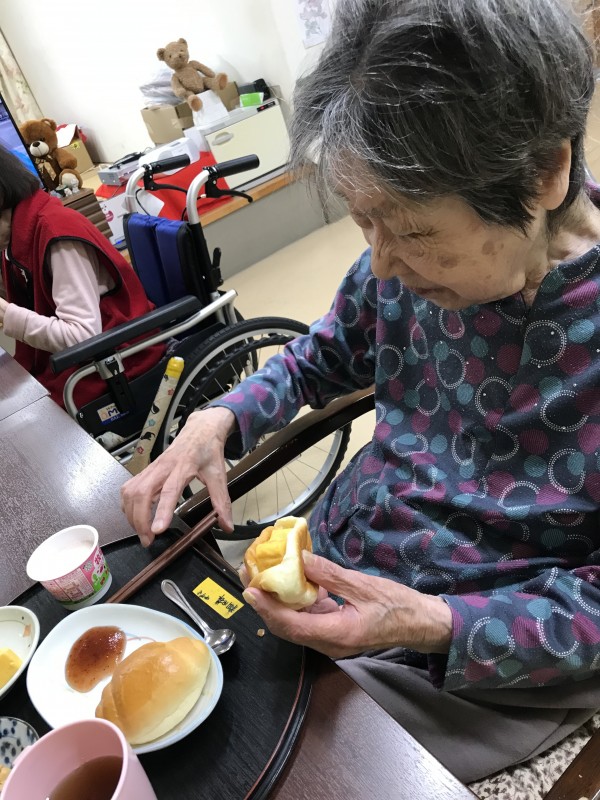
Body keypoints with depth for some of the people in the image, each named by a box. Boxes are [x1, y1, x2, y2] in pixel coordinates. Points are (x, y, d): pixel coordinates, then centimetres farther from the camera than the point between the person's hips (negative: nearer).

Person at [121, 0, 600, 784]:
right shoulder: (405, 262, -13)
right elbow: (321, 359, 5)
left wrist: (431, 625, -30)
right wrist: (216, 422, -12)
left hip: (481, 668, -3)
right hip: (328, 570, 4)